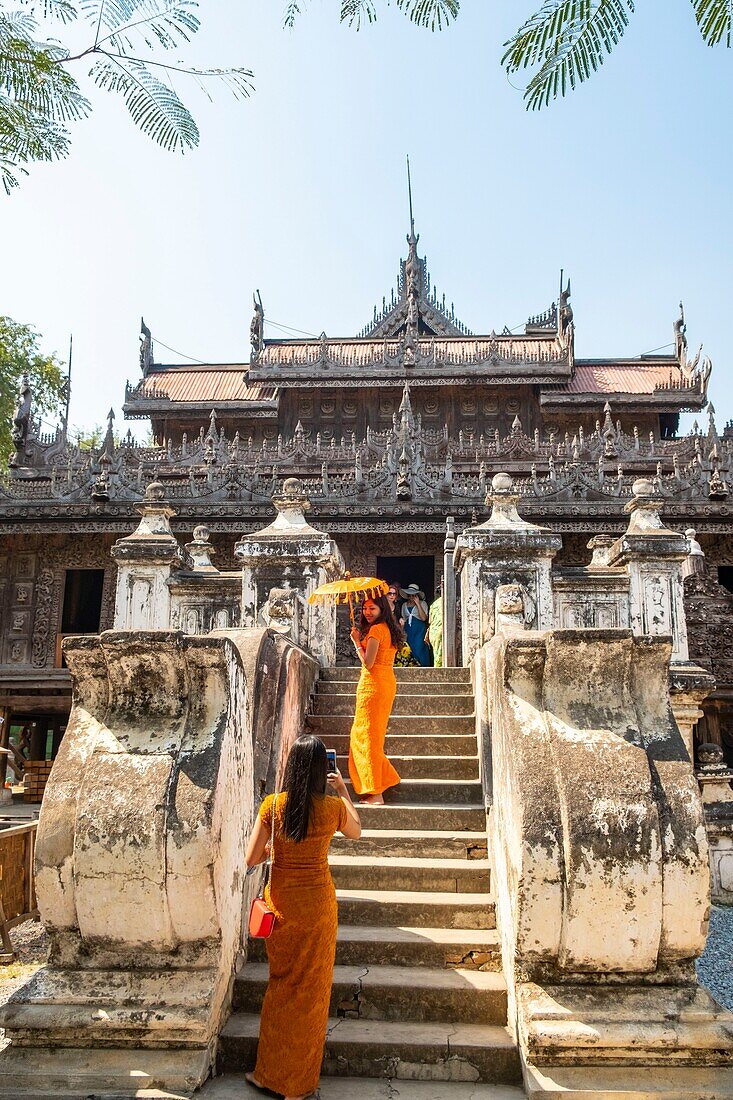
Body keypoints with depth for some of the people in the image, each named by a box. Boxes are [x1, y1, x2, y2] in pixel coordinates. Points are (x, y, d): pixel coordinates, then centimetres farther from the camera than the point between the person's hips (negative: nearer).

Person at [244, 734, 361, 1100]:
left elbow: (251, 859, -9)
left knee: (281, 983, 20)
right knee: (310, 988, 13)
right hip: (317, 902, -1)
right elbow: (356, 831, 10)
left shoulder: (273, 805, -13)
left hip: (281, 902, 1)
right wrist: (343, 790, 17)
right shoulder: (333, 807, -13)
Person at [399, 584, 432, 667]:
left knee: (419, 649, -13)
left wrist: (418, 604, -13)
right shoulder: (404, 605, 15)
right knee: (411, 650, -2)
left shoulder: (422, 603, 2)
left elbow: (424, 618, -12)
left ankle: (424, 667, -5)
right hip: (408, 631, 4)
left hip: (419, 630, -4)